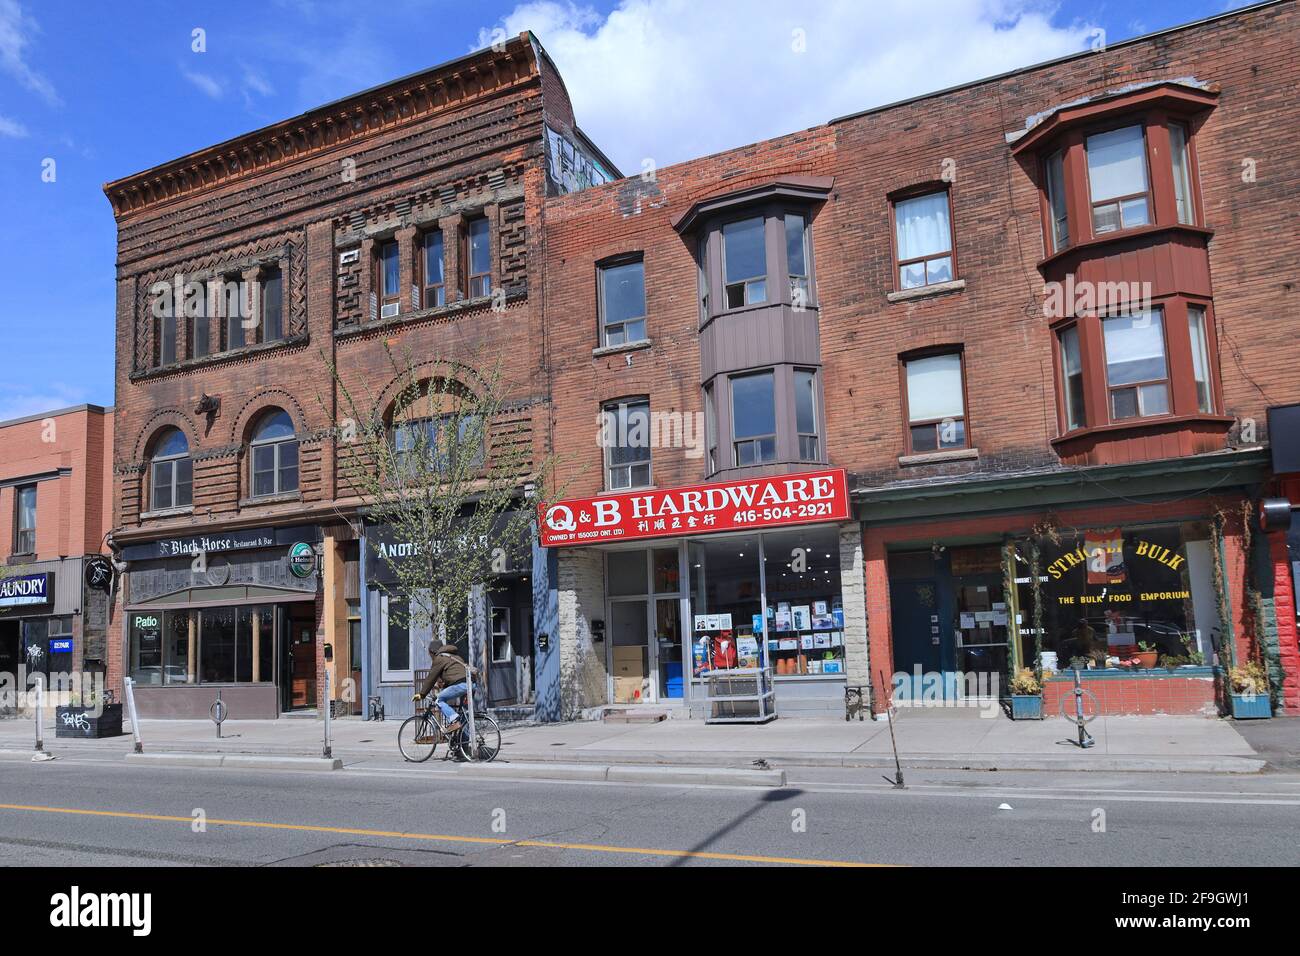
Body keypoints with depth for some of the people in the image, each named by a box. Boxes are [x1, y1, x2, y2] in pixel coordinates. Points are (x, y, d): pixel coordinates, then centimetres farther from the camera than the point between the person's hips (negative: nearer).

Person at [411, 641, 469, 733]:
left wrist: (421, 694, 14)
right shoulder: (454, 656, 34)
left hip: (461, 684, -9)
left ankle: (454, 721, -12)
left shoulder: (439, 659, 7)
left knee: (440, 700, 3)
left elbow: (431, 678, 7)